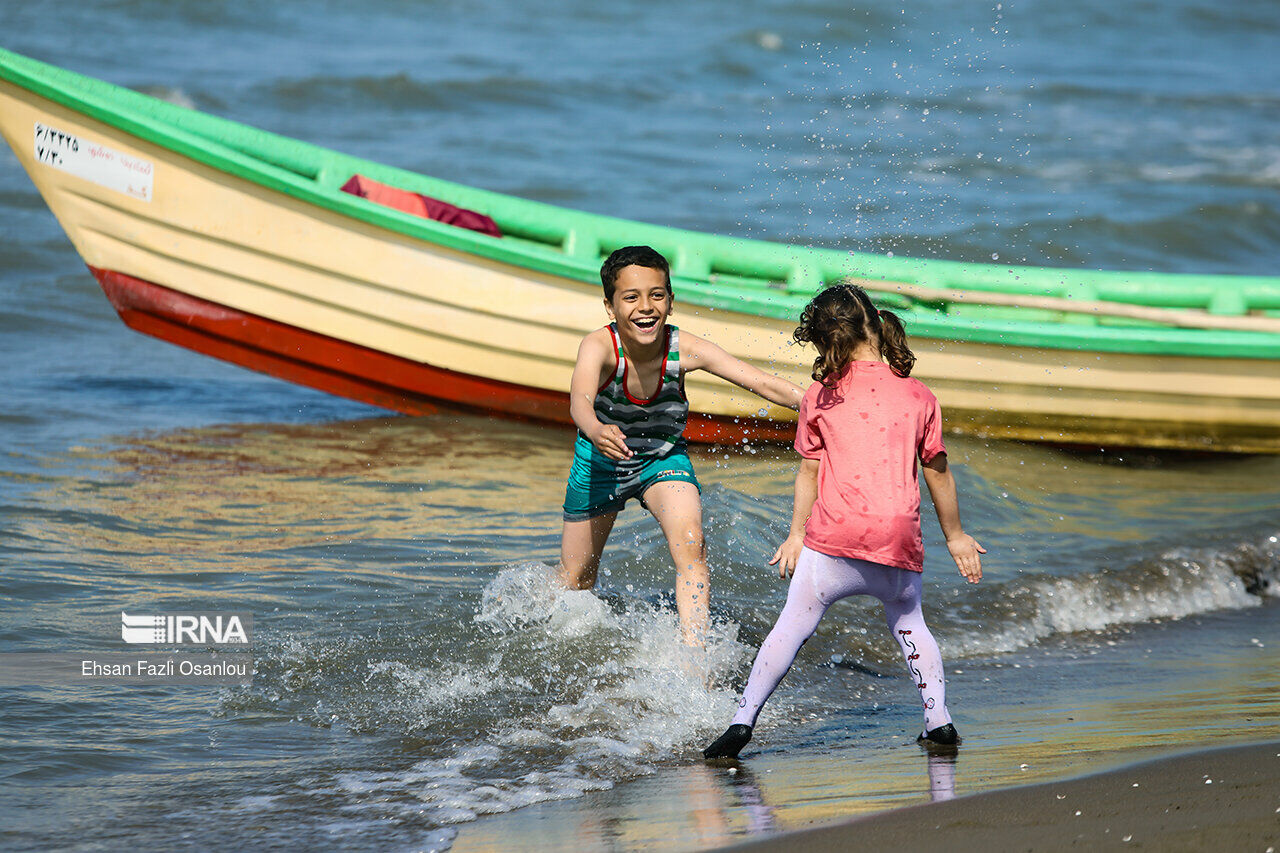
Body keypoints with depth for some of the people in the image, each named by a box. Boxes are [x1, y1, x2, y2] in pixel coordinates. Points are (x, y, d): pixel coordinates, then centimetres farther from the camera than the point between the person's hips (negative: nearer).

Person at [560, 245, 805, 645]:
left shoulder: (685, 349, -28)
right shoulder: (599, 347, -33)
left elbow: (761, 383, -31)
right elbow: (580, 398, -53)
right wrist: (597, 431, -76)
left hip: (663, 459, 0)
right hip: (601, 461, 0)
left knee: (690, 544, -27)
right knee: (576, 579, 14)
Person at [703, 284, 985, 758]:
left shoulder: (820, 397, 4)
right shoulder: (918, 396, 10)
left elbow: (809, 472, 6)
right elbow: (937, 471, 15)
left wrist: (796, 535, 16)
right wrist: (955, 536, 25)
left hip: (835, 537, -2)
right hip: (900, 539, 2)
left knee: (793, 626, 4)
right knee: (908, 624, 25)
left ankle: (742, 722, -2)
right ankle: (938, 720, 16)